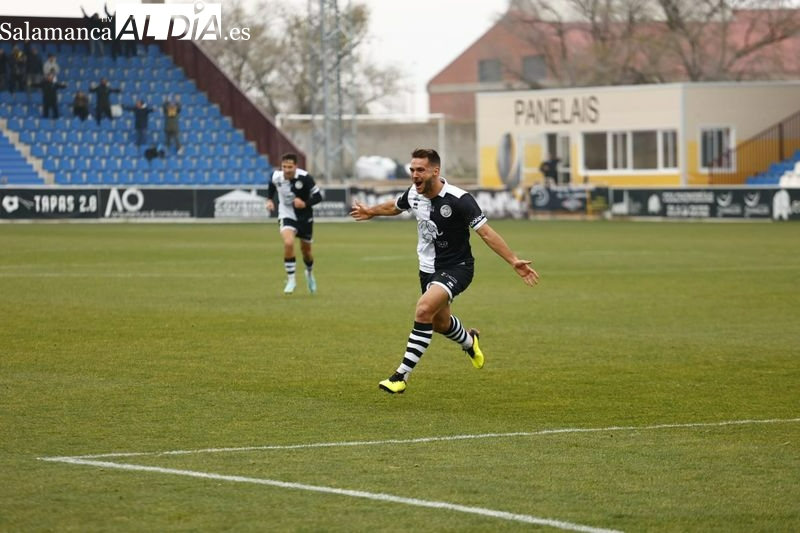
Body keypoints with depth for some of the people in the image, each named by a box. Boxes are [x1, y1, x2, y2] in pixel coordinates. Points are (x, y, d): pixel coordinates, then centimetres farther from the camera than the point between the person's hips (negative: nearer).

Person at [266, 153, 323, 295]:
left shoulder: (304, 178, -22)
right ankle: (291, 279, -13)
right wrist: (269, 200, 1)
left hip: (305, 217, 0)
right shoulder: (276, 177, -14)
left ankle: (309, 273, 49)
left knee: (306, 250, 15)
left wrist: (305, 204, -32)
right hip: (287, 216, 0)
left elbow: (318, 196, -16)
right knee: (288, 243, -27)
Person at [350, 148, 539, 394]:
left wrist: (514, 262, -30)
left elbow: (486, 232, -23)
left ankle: (402, 376, -25)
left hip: (457, 267, -7)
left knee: (424, 309, -28)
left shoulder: (459, 199, -25)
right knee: (440, 322, 21)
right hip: (429, 269, 7)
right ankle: (469, 340, 59)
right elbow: (394, 207, 19)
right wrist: (371, 212, 37)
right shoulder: (413, 194, -6)